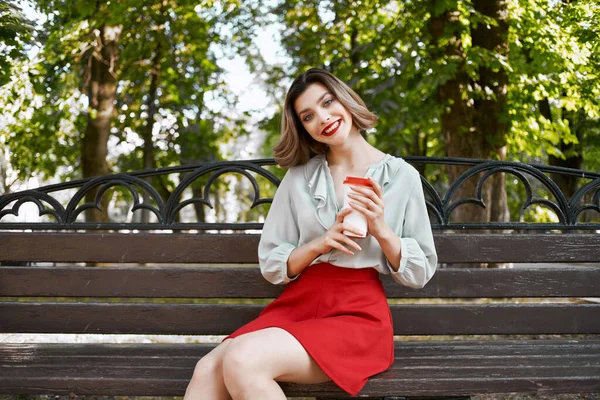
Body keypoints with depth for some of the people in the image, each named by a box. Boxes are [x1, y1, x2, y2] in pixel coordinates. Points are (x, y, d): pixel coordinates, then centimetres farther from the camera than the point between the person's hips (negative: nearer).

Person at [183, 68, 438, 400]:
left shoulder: (402, 176, 6)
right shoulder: (298, 177, 13)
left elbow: (420, 273, 8)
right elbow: (270, 265, 11)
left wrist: (381, 230, -10)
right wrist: (319, 245, -8)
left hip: (359, 314, -3)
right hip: (297, 304, 3)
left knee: (242, 361, -31)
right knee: (207, 371, -28)